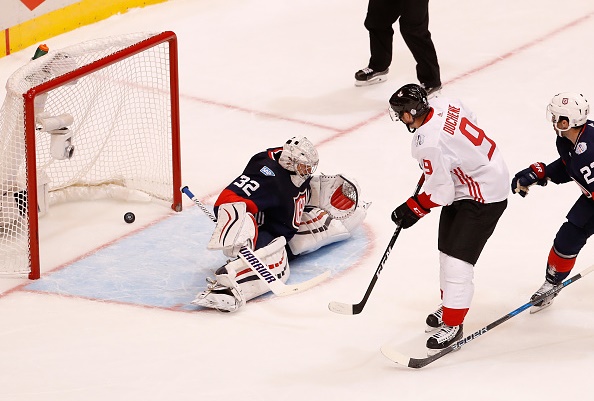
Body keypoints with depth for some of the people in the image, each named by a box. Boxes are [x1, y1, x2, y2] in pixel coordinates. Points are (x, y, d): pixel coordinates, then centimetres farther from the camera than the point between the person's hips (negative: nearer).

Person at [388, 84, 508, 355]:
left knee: (458, 259, -8)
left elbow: (440, 192, -25)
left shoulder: (428, 145, -32)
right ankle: (450, 305, 36)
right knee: (447, 249, 20)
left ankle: (452, 324, 2)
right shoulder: (444, 105, -8)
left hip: (484, 197, -10)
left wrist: (412, 210, -8)